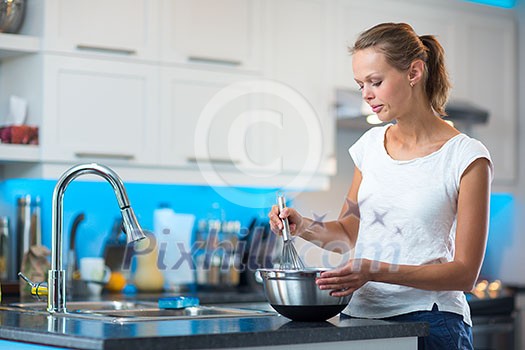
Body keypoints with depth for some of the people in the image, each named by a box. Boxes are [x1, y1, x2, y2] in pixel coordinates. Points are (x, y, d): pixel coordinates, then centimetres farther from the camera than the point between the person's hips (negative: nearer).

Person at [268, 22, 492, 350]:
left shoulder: (467, 157, -9)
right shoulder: (371, 144, 8)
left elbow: (465, 272, -10)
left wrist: (376, 270, -21)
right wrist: (303, 226, -3)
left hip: (430, 322, -5)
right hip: (361, 314, 5)